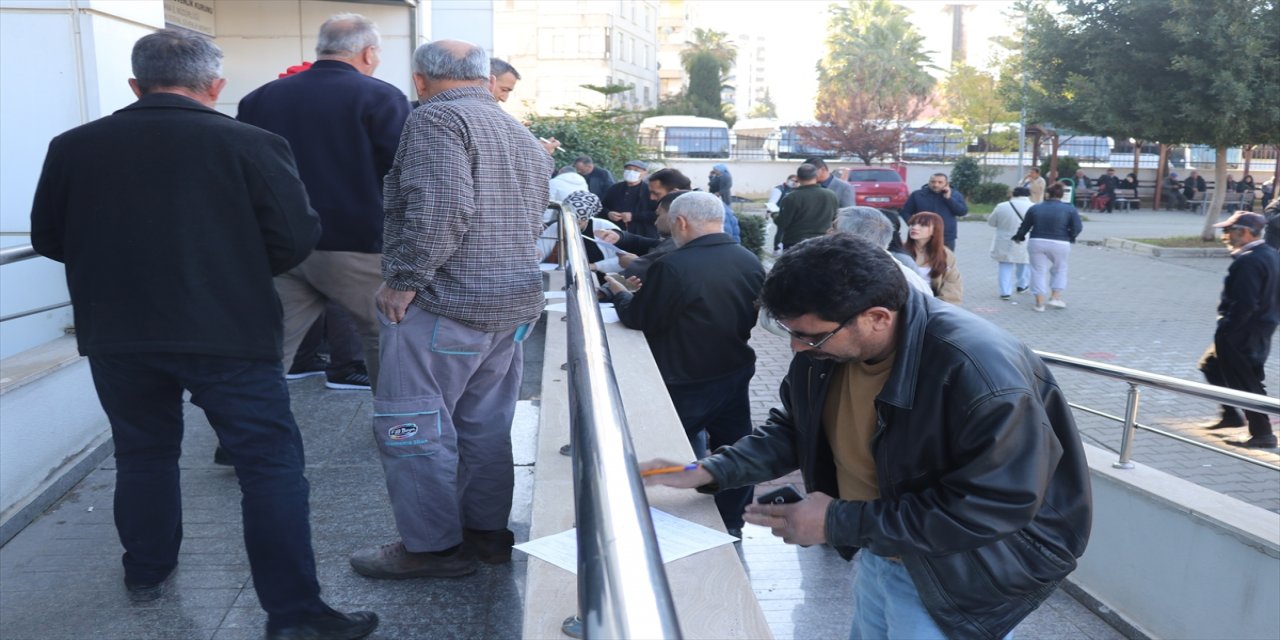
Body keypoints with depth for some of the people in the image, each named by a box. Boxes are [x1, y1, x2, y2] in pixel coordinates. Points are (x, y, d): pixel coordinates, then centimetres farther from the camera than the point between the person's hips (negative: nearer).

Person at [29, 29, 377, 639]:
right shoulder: (251, 145, -9)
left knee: (143, 454, 22)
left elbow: (48, 239, 10)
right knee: (270, 464, 1)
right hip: (229, 333, -4)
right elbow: (296, 238, -9)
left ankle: (146, 572, 38)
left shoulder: (72, 147, 1)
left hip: (117, 336, 4)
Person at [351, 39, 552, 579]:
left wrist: (404, 279, -16)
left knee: (411, 425, 1)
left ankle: (431, 546, 8)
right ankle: (488, 531, 23)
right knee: (485, 425, 15)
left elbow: (441, 208, -23)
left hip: (446, 303, -9)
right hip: (515, 303, 9)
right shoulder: (522, 135, 18)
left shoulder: (435, 119, -9)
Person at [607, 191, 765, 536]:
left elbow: (636, 318, -11)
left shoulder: (672, 267, -24)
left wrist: (619, 292, 8)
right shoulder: (752, 262, -5)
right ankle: (732, 524, 33)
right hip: (736, 377, 6)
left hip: (686, 385, -5)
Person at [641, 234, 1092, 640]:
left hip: (960, 581, -6)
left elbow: (991, 508, -31)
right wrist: (709, 472, -12)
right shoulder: (825, 348, -12)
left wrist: (841, 523, -29)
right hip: (878, 554, 7)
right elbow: (793, 431, 3)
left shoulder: (982, 373, -35)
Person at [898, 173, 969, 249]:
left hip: (946, 240, 1)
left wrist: (949, 198, -11)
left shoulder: (955, 195, 7)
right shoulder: (917, 194, 3)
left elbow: (963, 212, -4)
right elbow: (904, 212, 5)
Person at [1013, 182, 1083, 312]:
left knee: (1038, 271, 7)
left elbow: (1024, 227, 9)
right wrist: (1070, 238, 10)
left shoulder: (1034, 208, 4)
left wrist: (1018, 237, 26)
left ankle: (1039, 303, 5)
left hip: (1037, 243, 1)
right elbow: (1077, 227, -8)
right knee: (1060, 270, 18)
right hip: (1060, 244, -1)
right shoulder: (1070, 209, -1)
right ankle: (1056, 297, 12)